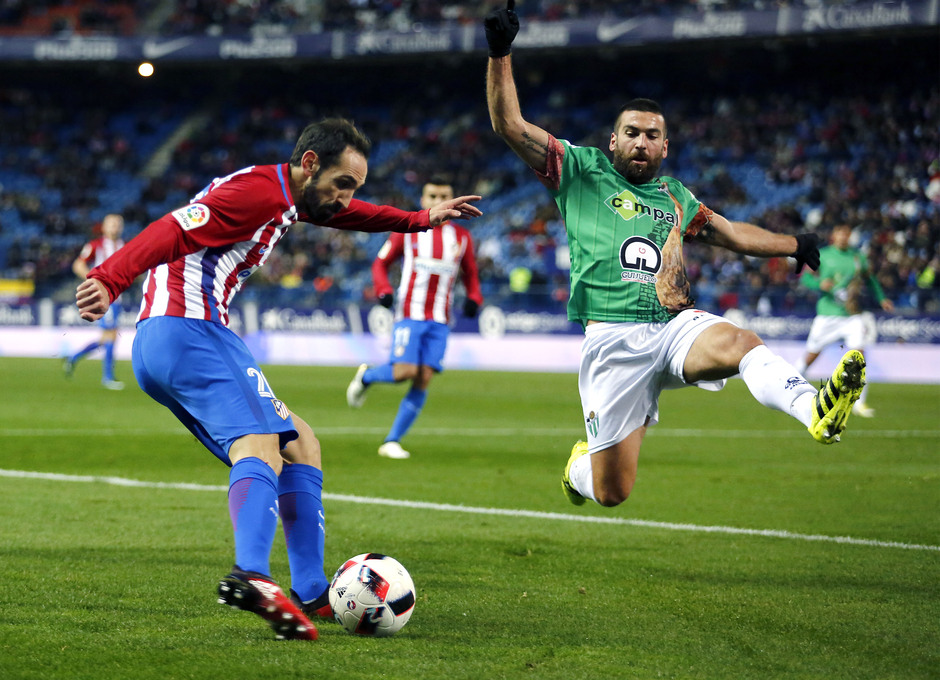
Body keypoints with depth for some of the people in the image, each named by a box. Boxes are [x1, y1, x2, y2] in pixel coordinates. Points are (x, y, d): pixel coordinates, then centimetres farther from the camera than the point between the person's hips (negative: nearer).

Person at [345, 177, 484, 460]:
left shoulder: (461, 237, 11)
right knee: (404, 370, -19)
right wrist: (384, 290, -10)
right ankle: (366, 376, 15)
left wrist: (473, 299, 0)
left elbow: (470, 274, 21)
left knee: (424, 379, -7)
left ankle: (392, 441, 0)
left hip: (439, 320, 3)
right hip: (410, 314, -3)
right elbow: (381, 263, 9)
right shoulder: (407, 231, 3)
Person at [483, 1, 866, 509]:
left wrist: (795, 245, 43)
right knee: (612, 493, -3)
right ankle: (581, 463, 36)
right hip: (613, 338, -3)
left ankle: (816, 411, -59)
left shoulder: (675, 196, 23)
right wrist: (500, 54, -8)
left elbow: (729, 232, 39)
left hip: (676, 326, 3)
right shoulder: (580, 171, 9)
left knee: (738, 341, -33)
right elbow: (510, 125, 2)